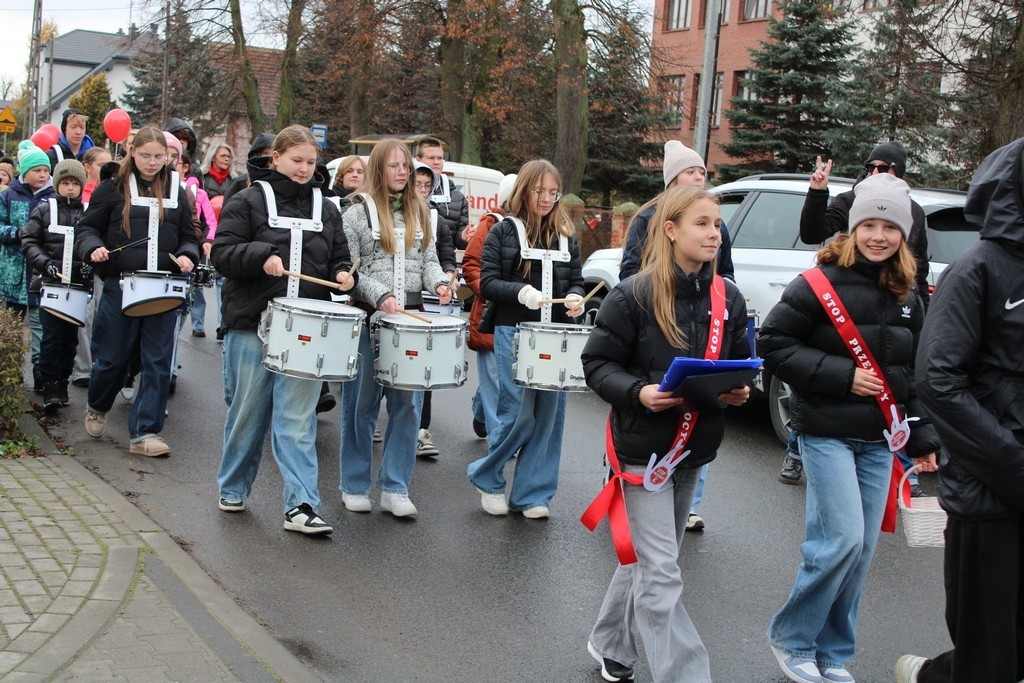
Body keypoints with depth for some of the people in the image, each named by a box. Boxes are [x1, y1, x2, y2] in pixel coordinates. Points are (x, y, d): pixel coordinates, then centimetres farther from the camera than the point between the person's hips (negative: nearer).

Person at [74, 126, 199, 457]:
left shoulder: (176, 192, 10)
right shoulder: (112, 188, 2)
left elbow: (188, 236, 16)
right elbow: (87, 228, 6)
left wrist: (187, 256, -5)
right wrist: (93, 248, -15)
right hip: (119, 286, -2)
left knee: (157, 361, -2)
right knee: (113, 357, 7)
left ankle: (145, 433, 4)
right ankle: (97, 408, 36)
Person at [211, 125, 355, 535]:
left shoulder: (325, 209, 14)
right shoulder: (249, 202, 2)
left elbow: (339, 258, 20)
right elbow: (223, 252, -5)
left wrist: (342, 275, -2)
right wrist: (262, 255, -21)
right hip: (252, 326, -2)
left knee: (298, 422, -3)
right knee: (247, 413, 9)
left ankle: (301, 506, -6)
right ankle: (232, 489, 29)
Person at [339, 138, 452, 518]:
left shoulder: (419, 212, 13)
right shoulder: (358, 212, -2)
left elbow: (428, 259, 15)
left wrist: (439, 283, -6)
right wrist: (381, 296, -18)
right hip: (368, 317, -4)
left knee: (407, 403, 2)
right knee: (361, 403, 5)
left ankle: (395, 488, 10)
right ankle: (354, 486, 18)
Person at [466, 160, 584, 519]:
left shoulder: (566, 237, 13)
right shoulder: (503, 232, 1)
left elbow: (577, 281, 16)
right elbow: (488, 282, -4)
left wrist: (574, 298, -7)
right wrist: (521, 292, -21)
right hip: (513, 332, -4)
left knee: (549, 414, 3)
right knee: (518, 414, -7)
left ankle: (532, 494, 14)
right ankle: (486, 476, 17)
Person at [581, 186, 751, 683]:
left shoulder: (727, 298, 3)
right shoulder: (634, 296, -14)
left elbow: (740, 361, 14)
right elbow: (598, 363, -9)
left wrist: (739, 390, -8)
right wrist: (638, 392, -26)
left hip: (696, 446, 6)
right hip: (645, 447, -6)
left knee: (649, 558, 20)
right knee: (660, 572, -5)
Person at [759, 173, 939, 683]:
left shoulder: (906, 297, 9)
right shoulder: (821, 284, -10)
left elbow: (915, 371, 17)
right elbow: (774, 344, -12)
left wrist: (923, 438, 13)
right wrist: (841, 376, -17)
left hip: (880, 439, 6)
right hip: (827, 432, -6)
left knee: (862, 549, 7)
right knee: (842, 540, -13)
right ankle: (791, 638, 8)